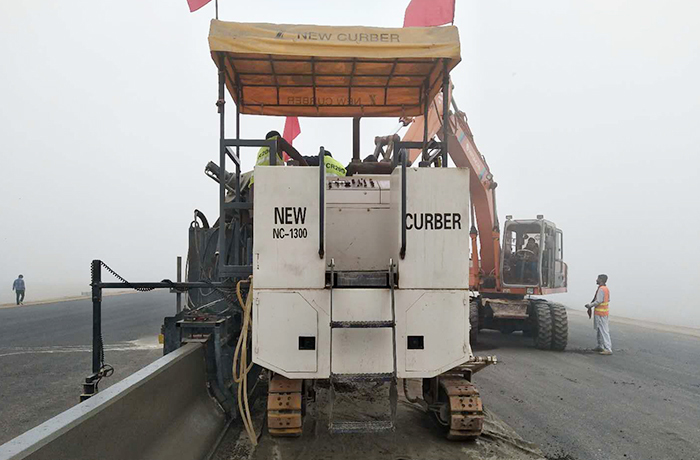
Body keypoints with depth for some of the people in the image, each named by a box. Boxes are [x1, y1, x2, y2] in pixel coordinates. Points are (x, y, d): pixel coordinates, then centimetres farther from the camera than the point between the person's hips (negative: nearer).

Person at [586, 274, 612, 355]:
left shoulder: (601, 289, -18)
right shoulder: (606, 289, 13)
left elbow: (598, 301, -21)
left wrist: (590, 305, -8)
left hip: (600, 312, -10)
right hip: (604, 312, 10)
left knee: (603, 331, -9)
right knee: (599, 329, 18)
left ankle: (608, 349, -10)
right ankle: (600, 346, 26)